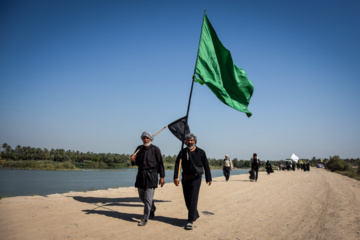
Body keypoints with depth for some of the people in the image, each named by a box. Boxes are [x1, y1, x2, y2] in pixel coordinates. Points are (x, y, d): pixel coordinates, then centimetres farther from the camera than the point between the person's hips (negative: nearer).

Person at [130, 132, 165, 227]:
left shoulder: (155, 149, -4)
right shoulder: (139, 148, 9)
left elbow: (160, 163, -3)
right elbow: (136, 162, 12)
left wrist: (162, 177, -7)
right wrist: (133, 160, -12)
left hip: (151, 175, -5)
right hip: (141, 175, 6)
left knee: (148, 197, -8)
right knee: (142, 196, 16)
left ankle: (145, 218, -1)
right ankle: (152, 209, 41)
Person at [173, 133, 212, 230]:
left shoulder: (201, 152, -1)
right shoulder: (183, 152, 4)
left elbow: (206, 166, 4)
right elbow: (177, 164, -5)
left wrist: (209, 178, 5)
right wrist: (176, 177, -17)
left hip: (196, 178, -4)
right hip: (185, 178, 4)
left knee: (193, 199, -10)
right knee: (187, 199, 11)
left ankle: (190, 221, -7)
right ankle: (195, 215, 33)